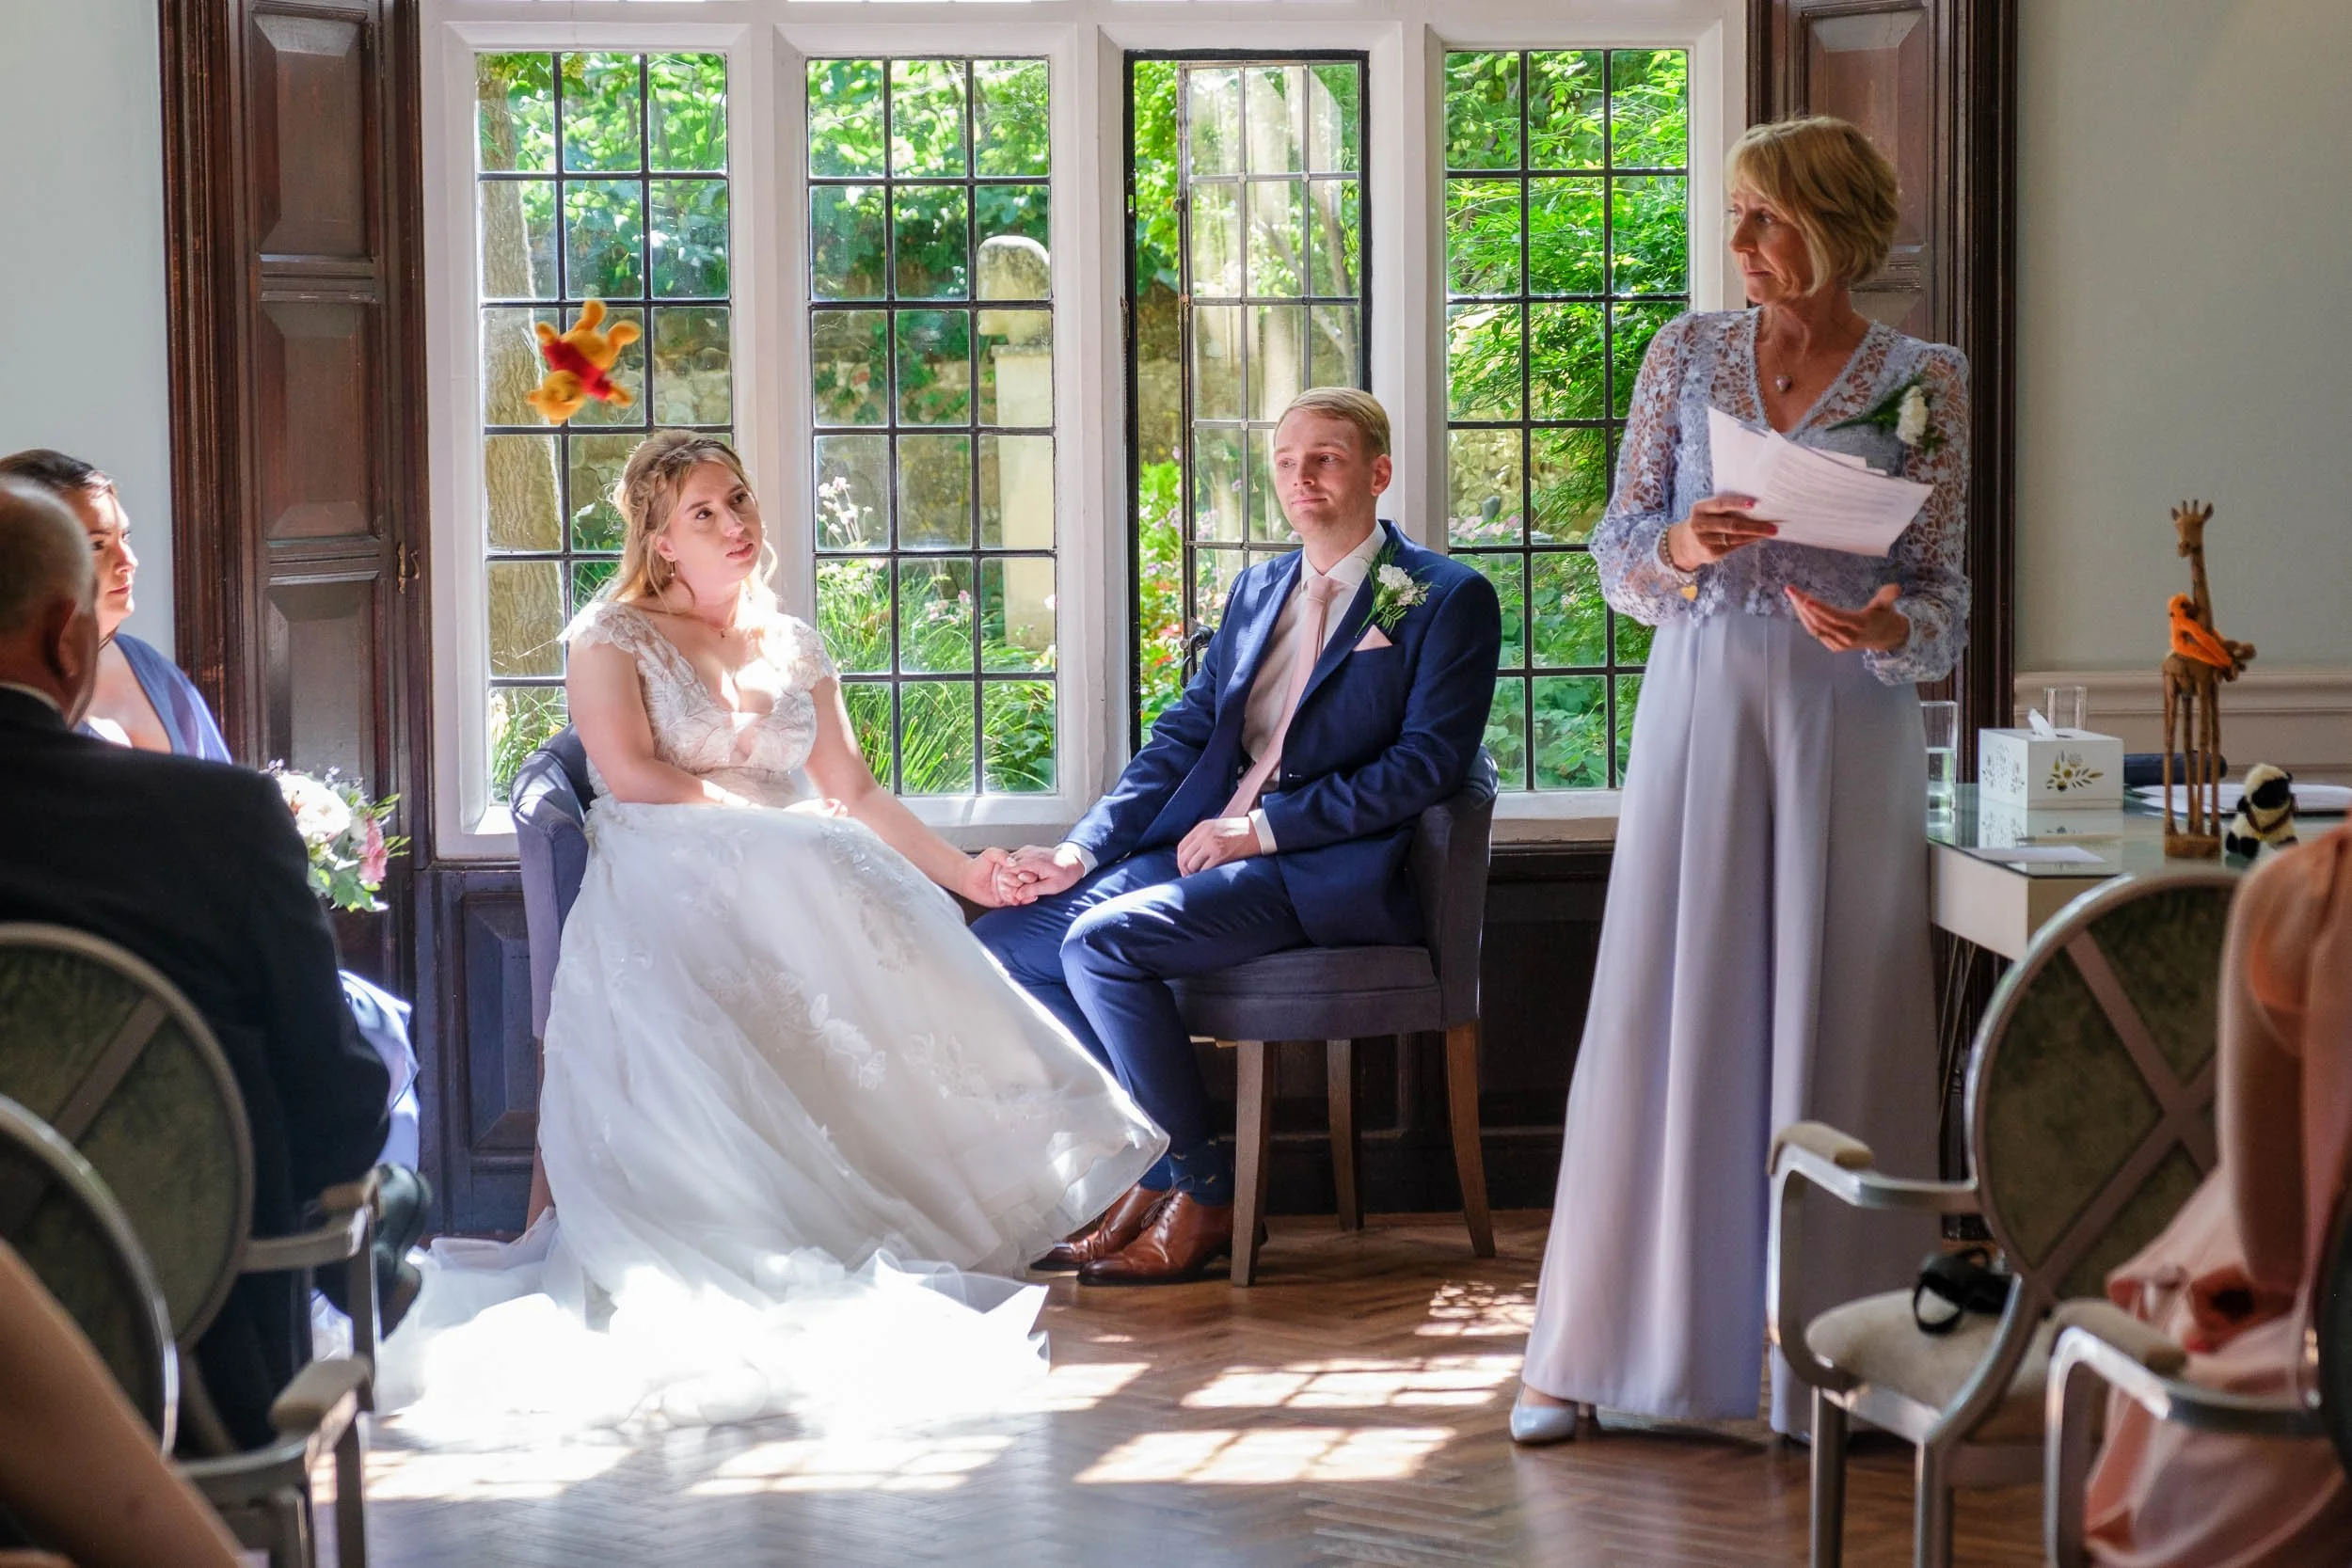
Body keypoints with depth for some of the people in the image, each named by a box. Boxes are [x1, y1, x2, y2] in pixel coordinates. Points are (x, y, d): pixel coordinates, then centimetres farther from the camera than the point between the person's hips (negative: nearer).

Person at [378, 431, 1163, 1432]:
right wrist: (768, 816, -6)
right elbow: (633, 775, -6)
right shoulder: (613, 635, 11)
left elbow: (855, 794, 18)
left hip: (798, 891, 4)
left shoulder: (792, 646, 26)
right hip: (665, 905, -4)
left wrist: (960, 869, 6)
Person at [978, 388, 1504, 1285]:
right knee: (1006, 941, -6)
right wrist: (1082, 850, 2)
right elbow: (1184, 734, 17)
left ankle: (1203, 1199, -13)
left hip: (1328, 870, -8)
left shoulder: (1448, 600, -1)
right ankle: (1151, 1173, 0)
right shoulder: (1257, 590, 21)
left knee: (1102, 940, -27)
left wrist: (1264, 828, -16)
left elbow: (1427, 763, -11)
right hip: (1205, 848, 8)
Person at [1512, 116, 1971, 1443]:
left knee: (1832, 1031, 0)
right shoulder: (1688, 354, 7)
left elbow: (1945, 601, 0)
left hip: (1847, 726, -2)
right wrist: (1681, 551, -15)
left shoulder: (1924, 382, 0)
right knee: (1660, 1021, 1)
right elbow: (1619, 553, 7)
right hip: (1698, 710, 2)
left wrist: (1884, 629, -22)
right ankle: (1596, 1346, 8)